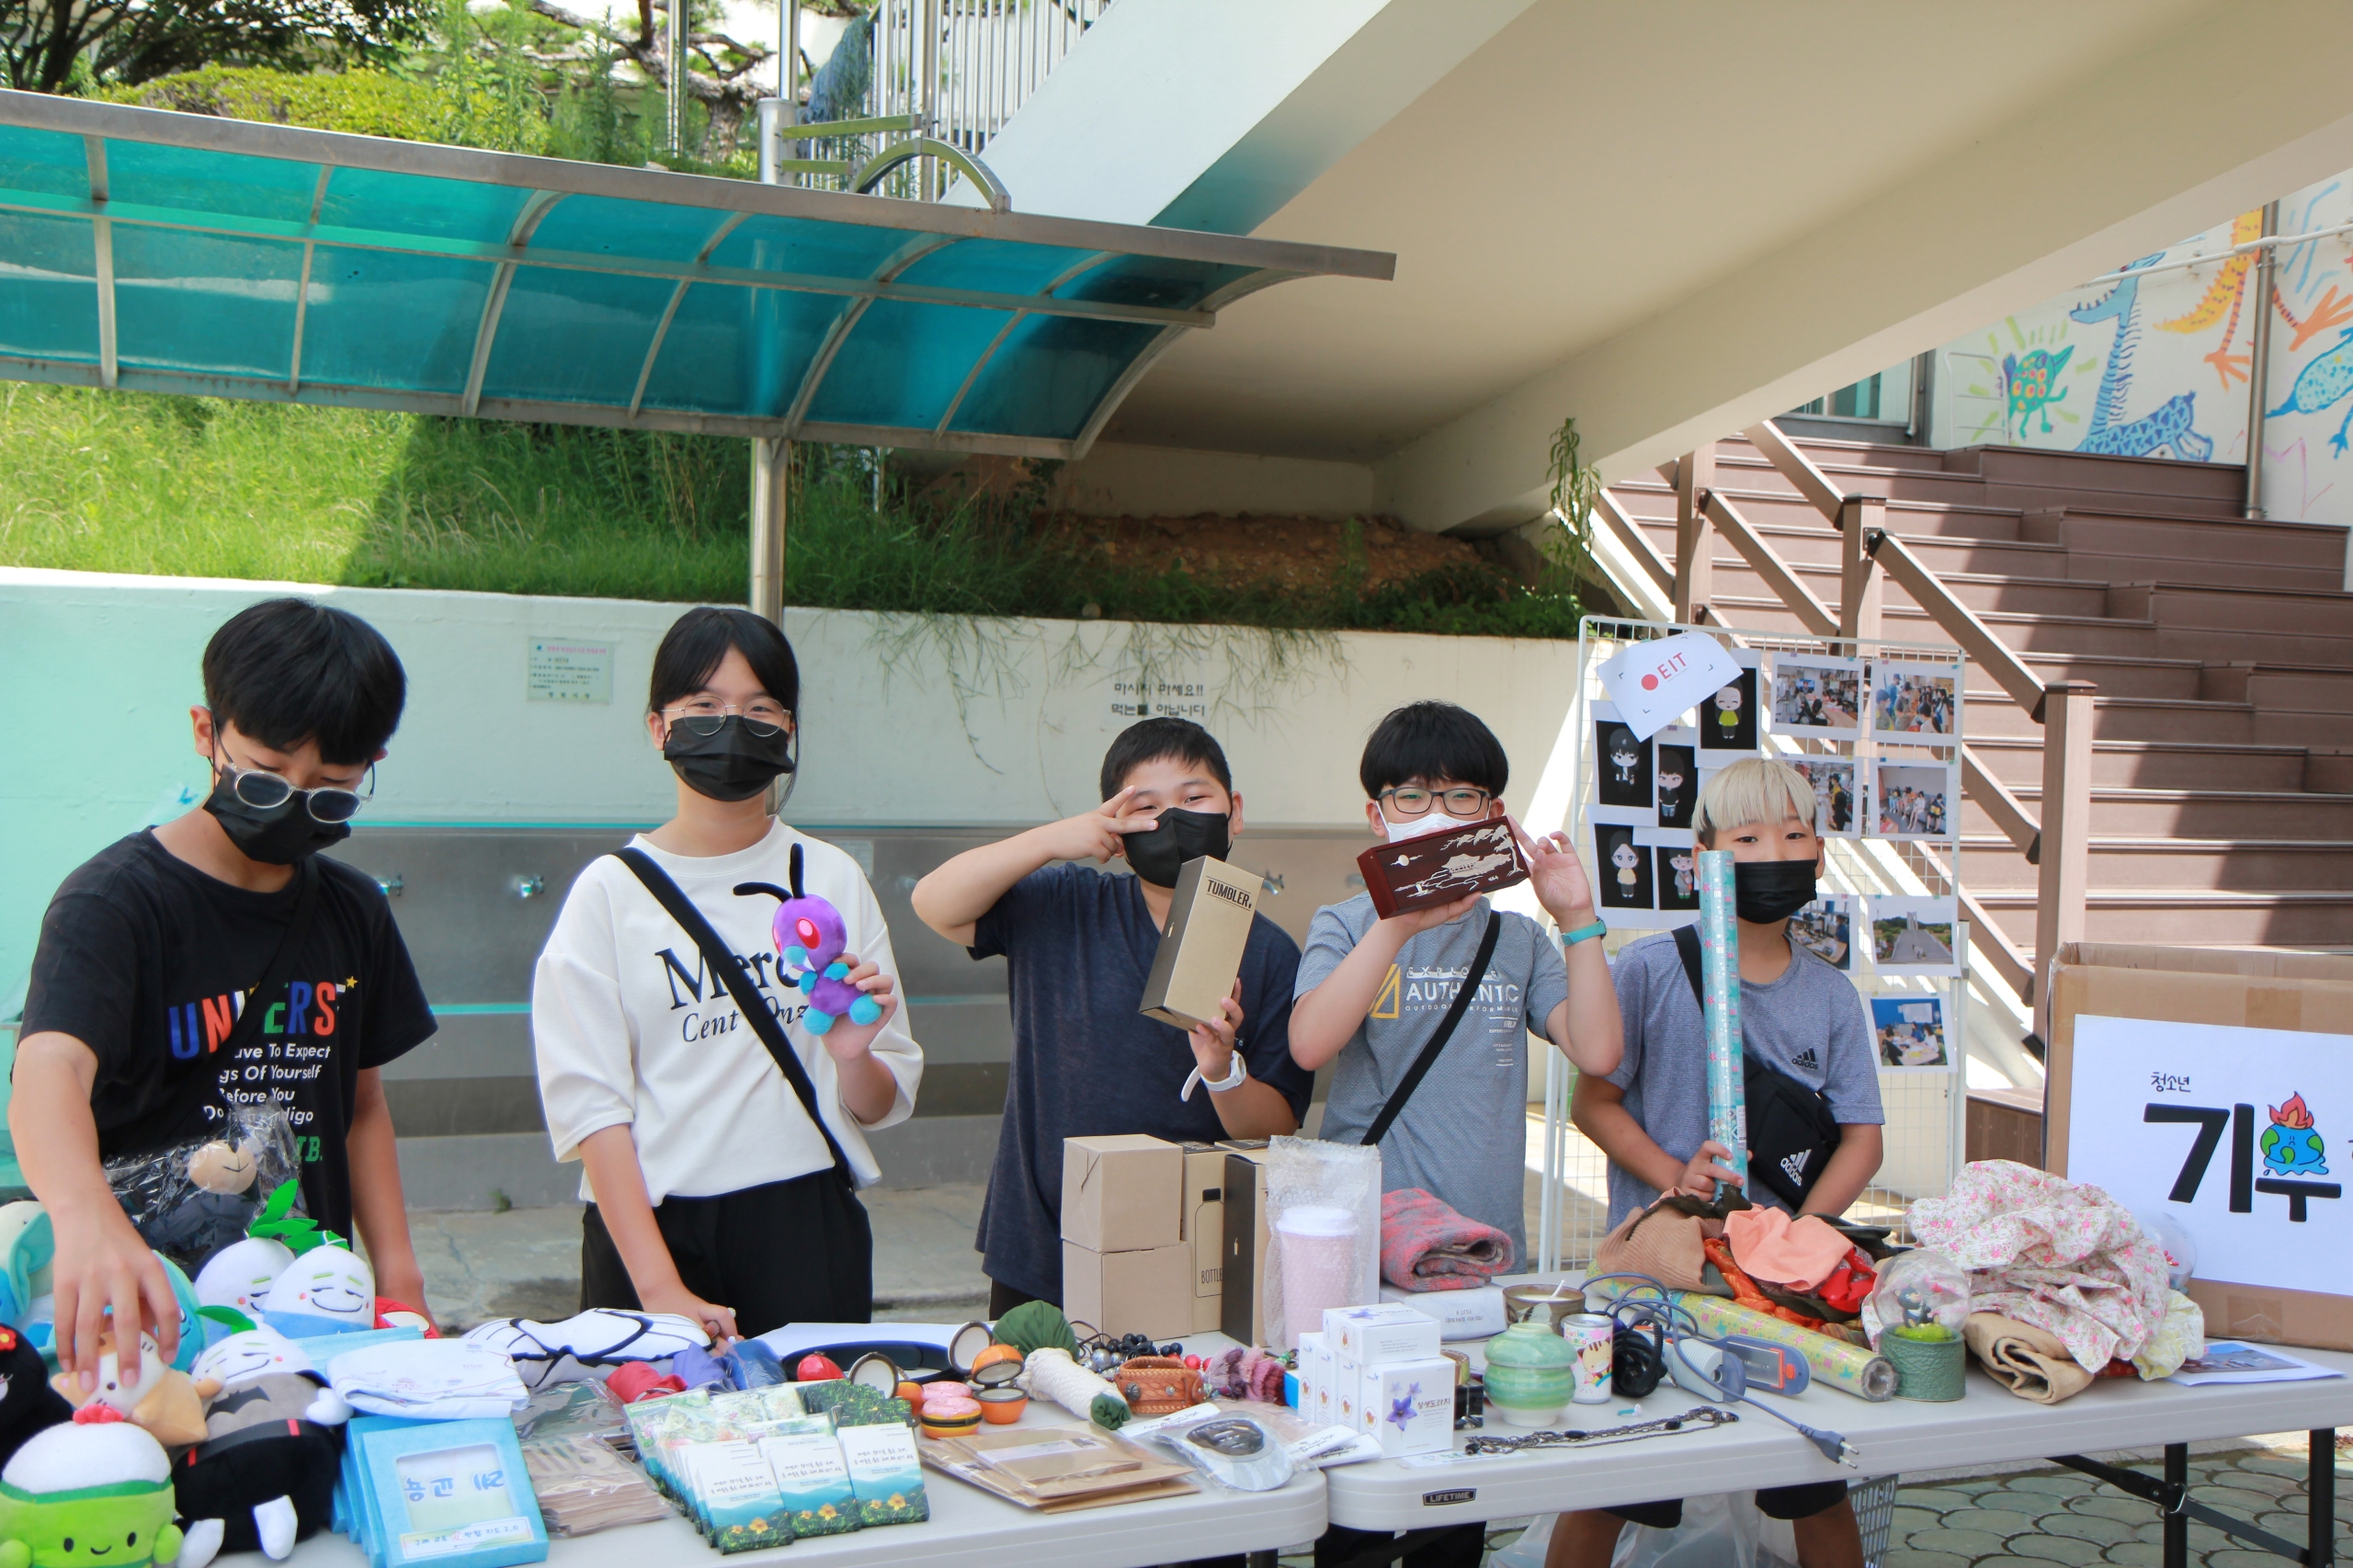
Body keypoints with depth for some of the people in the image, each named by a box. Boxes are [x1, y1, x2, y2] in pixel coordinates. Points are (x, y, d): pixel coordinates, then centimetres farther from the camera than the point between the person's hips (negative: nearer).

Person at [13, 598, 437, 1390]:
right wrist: (86, 1217, -47)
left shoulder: (354, 911, 9)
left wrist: (397, 1273, 6)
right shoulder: (115, 900, -11)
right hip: (151, 1307, -4)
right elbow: (50, 1068, -28)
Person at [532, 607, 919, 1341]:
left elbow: (882, 1105, 10)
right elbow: (589, 1102, -7)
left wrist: (853, 1059, -13)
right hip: (652, 1226, -1)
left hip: (807, 1225, 2)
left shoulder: (832, 878, 7)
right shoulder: (613, 888, 1)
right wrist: (660, 1287, -16)